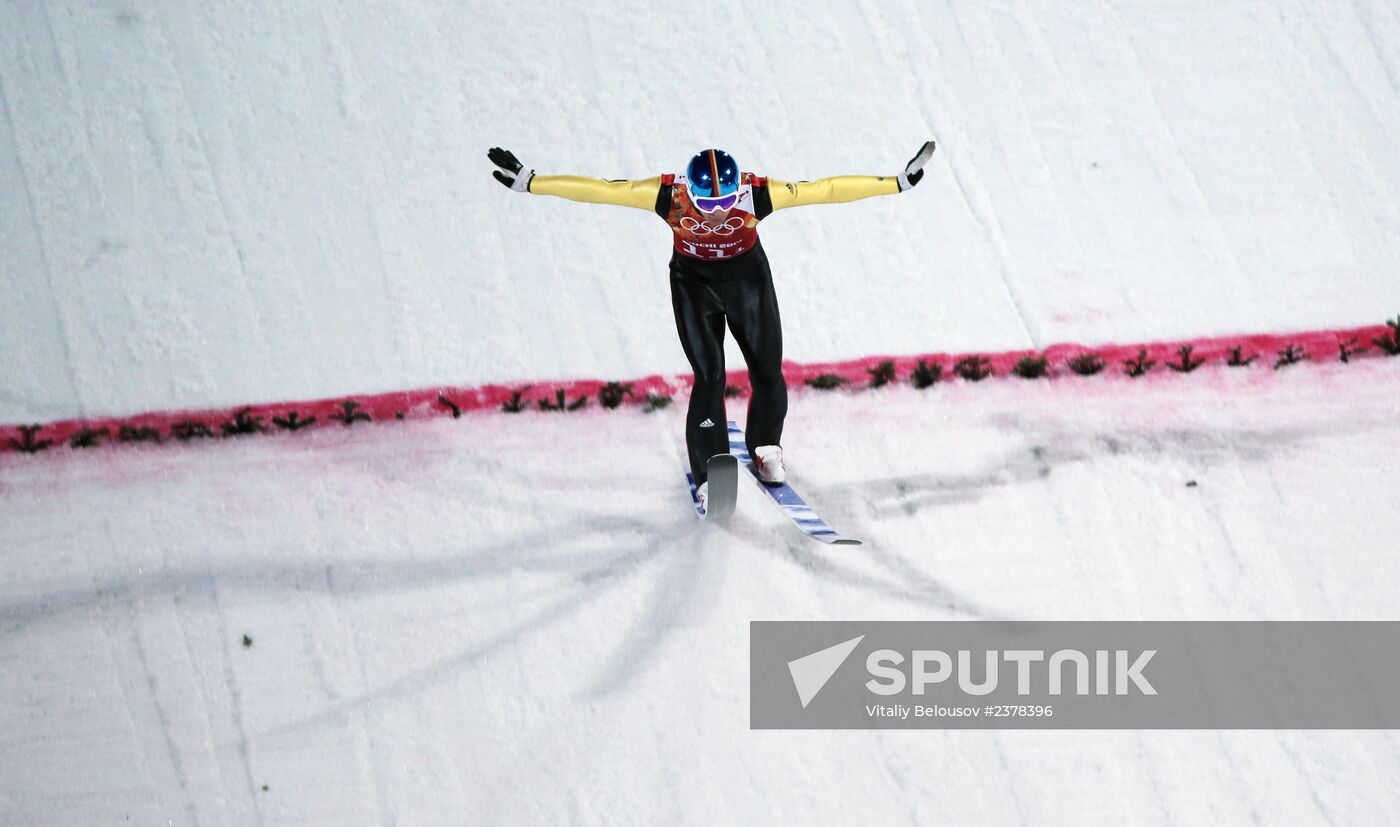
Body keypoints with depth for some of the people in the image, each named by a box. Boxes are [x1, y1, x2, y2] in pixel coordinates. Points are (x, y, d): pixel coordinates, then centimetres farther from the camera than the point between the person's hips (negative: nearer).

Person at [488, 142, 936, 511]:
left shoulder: (758, 194, -34)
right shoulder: (668, 195, -34)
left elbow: (827, 189, -29)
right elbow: (597, 190, -29)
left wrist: (898, 182, -29)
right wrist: (530, 183, -30)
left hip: (747, 274, 1)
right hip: (693, 279, -1)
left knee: (767, 371, 8)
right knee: (709, 376, -10)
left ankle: (765, 447, 36)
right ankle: (710, 475, 1)